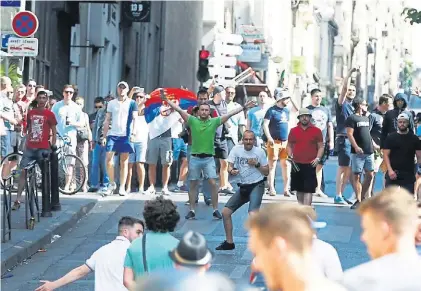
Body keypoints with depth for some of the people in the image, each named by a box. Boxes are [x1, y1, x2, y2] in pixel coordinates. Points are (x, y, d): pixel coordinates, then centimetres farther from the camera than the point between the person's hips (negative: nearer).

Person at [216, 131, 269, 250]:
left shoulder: (260, 151, -6)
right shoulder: (236, 149, -1)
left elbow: (267, 172, -1)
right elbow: (229, 167, -5)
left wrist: (257, 165, -18)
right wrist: (232, 171, -28)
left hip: (257, 186, -5)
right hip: (243, 187, 5)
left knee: (253, 213, -27)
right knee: (225, 212, 3)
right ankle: (229, 242, 17)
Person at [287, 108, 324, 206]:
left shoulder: (316, 131, 2)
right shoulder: (293, 131, 9)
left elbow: (321, 147, 5)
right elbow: (289, 146, 16)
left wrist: (318, 158, -9)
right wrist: (290, 156, -1)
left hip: (310, 165, -3)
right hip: (296, 164, 3)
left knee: (308, 189, -8)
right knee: (299, 189, 11)